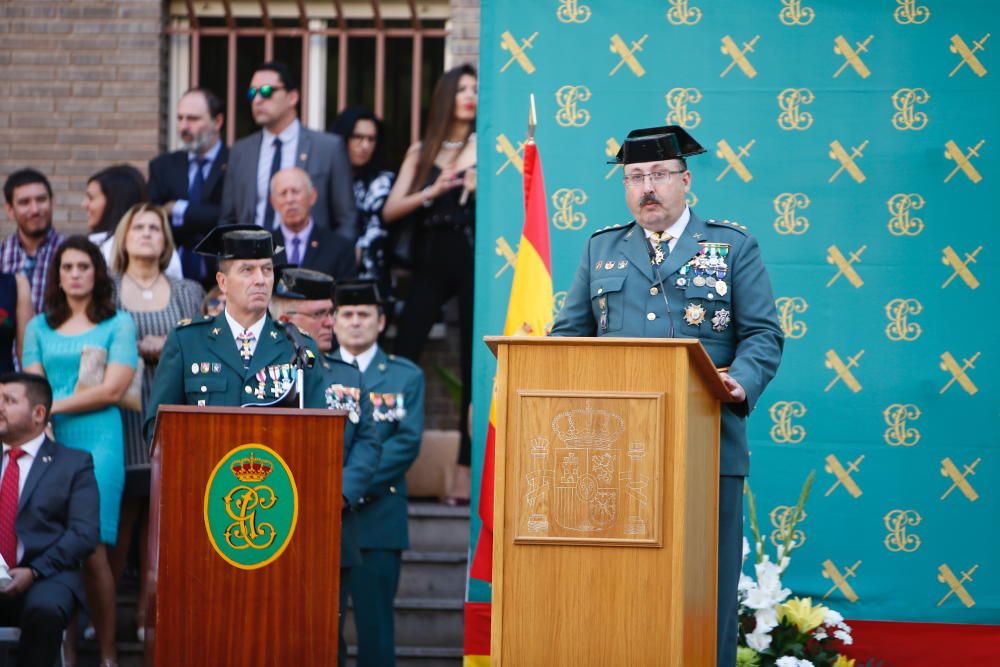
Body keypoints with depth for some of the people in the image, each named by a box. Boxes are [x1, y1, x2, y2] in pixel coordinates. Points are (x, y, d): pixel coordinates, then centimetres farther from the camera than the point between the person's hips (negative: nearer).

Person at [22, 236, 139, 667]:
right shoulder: (40, 327, 16)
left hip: (97, 442, -3)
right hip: (49, 442, 3)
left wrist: (56, 405, -4)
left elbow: (113, 390, -3)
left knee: (92, 547, -12)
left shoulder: (118, 324, 7)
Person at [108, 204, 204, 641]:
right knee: (118, 515, -7)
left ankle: (149, 612, 3)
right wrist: (140, 349, -7)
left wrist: (170, 351, -8)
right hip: (122, 419, -1)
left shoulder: (188, 293, 14)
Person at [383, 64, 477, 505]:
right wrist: (431, 192, -9)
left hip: (474, 260, -2)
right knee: (404, 356, -7)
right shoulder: (421, 153, 12)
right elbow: (390, 211, 5)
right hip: (432, 261, 3)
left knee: (472, 364, -2)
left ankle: (465, 472, 2)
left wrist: (480, 189, -17)